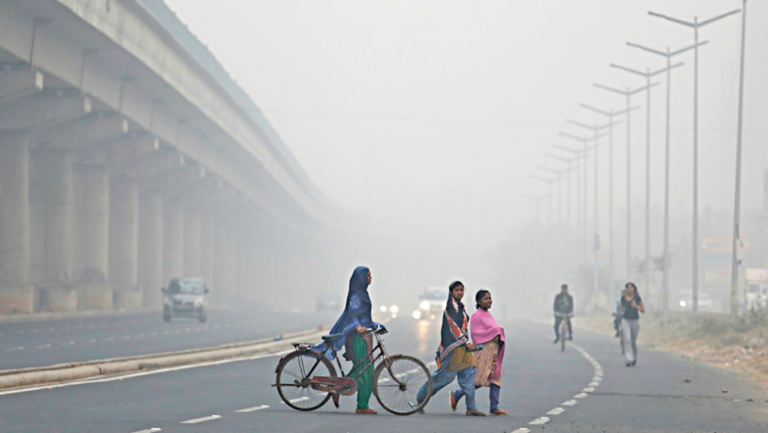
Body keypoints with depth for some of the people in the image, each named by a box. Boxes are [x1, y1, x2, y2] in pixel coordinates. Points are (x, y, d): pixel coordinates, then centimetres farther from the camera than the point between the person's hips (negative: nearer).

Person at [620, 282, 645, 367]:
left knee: (633, 341, 9)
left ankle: (635, 358, 34)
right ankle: (629, 359, -20)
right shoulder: (623, 298, 4)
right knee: (627, 339, -16)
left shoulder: (637, 298, -3)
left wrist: (636, 307, -16)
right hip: (625, 320, 1)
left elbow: (643, 310, 1)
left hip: (635, 320, -1)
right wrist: (623, 309, 5)